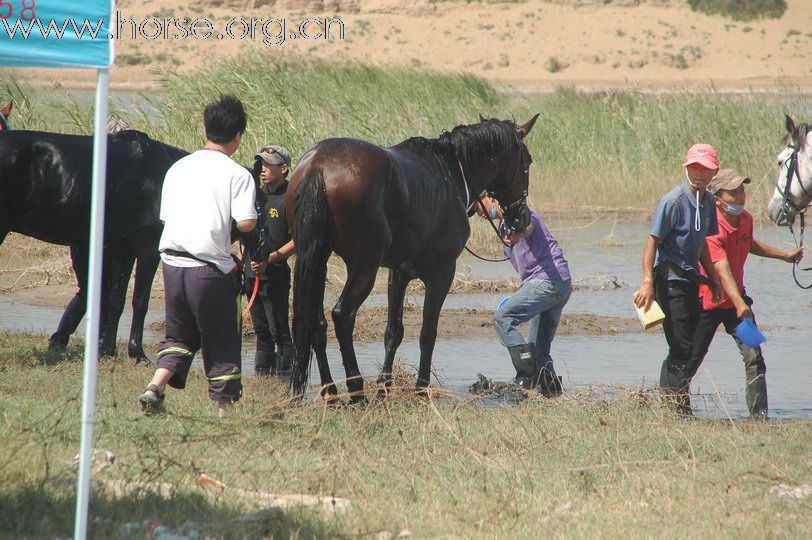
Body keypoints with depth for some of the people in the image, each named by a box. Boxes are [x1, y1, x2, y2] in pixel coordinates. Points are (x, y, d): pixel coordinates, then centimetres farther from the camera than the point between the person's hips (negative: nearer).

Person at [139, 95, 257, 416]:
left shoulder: (178, 168, 9)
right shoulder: (237, 175, -7)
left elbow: (165, 216, 12)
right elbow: (245, 222, -14)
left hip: (172, 260, 5)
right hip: (211, 267, -5)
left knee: (179, 334, 18)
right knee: (221, 341, 9)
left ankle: (155, 386, -3)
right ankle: (224, 406, 12)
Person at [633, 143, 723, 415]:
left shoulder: (708, 201, 9)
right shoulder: (672, 201, -15)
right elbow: (652, 241, -16)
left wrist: (713, 278, 22)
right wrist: (648, 283, -23)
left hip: (690, 278, 8)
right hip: (670, 278, -8)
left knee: (691, 345, 11)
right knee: (681, 347, -10)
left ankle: (667, 396, 19)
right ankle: (678, 407, -6)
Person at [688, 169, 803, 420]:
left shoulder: (746, 219, -1)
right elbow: (723, 272, -38)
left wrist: (784, 255, 29)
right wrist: (740, 305, -51)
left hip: (738, 299, 6)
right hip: (708, 303, -6)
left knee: (754, 359, -9)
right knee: (690, 362, 4)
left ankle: (759, 417, -9)